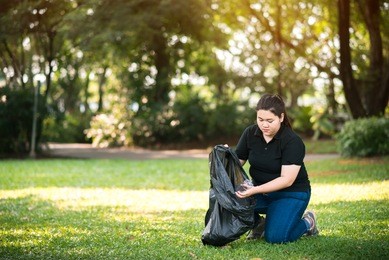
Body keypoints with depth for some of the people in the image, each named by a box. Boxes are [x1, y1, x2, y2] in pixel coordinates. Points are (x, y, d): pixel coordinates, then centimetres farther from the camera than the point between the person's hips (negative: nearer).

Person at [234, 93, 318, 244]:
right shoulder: (250, 134, -6)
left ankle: (307, 223, 8)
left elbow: (287, 180, -26)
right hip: (260, 191, 5)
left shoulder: (293, 142, -22)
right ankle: (258, 223, 7)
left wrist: (255, 190, -38)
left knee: (275, 237, -24)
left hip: (291, 193, -4)